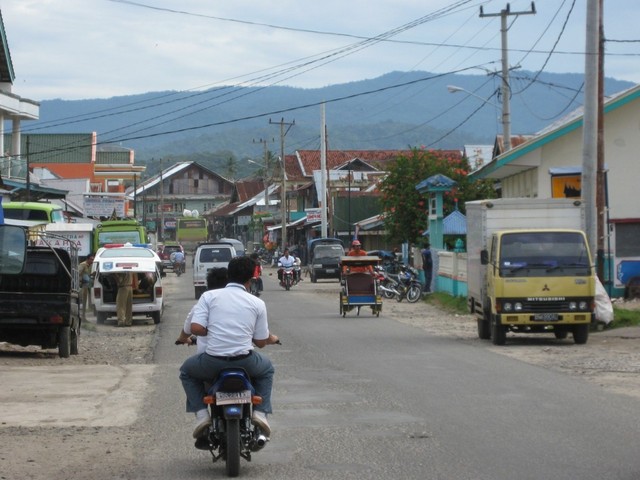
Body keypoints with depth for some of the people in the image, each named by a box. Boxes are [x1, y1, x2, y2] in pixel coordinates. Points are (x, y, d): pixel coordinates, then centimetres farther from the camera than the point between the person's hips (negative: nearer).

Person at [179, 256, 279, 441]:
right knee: (267, 368, 35)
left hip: (213, 362, 0)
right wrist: (271, 339, 33)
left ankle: (201, 414, 12)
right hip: (245, 362, 1)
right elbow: (260, 342, 8)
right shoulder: (257, 303, 5)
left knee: (187, 371, 32)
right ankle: (260, 412, 15)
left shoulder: (209, 296, 3)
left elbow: (196, 328, -7)